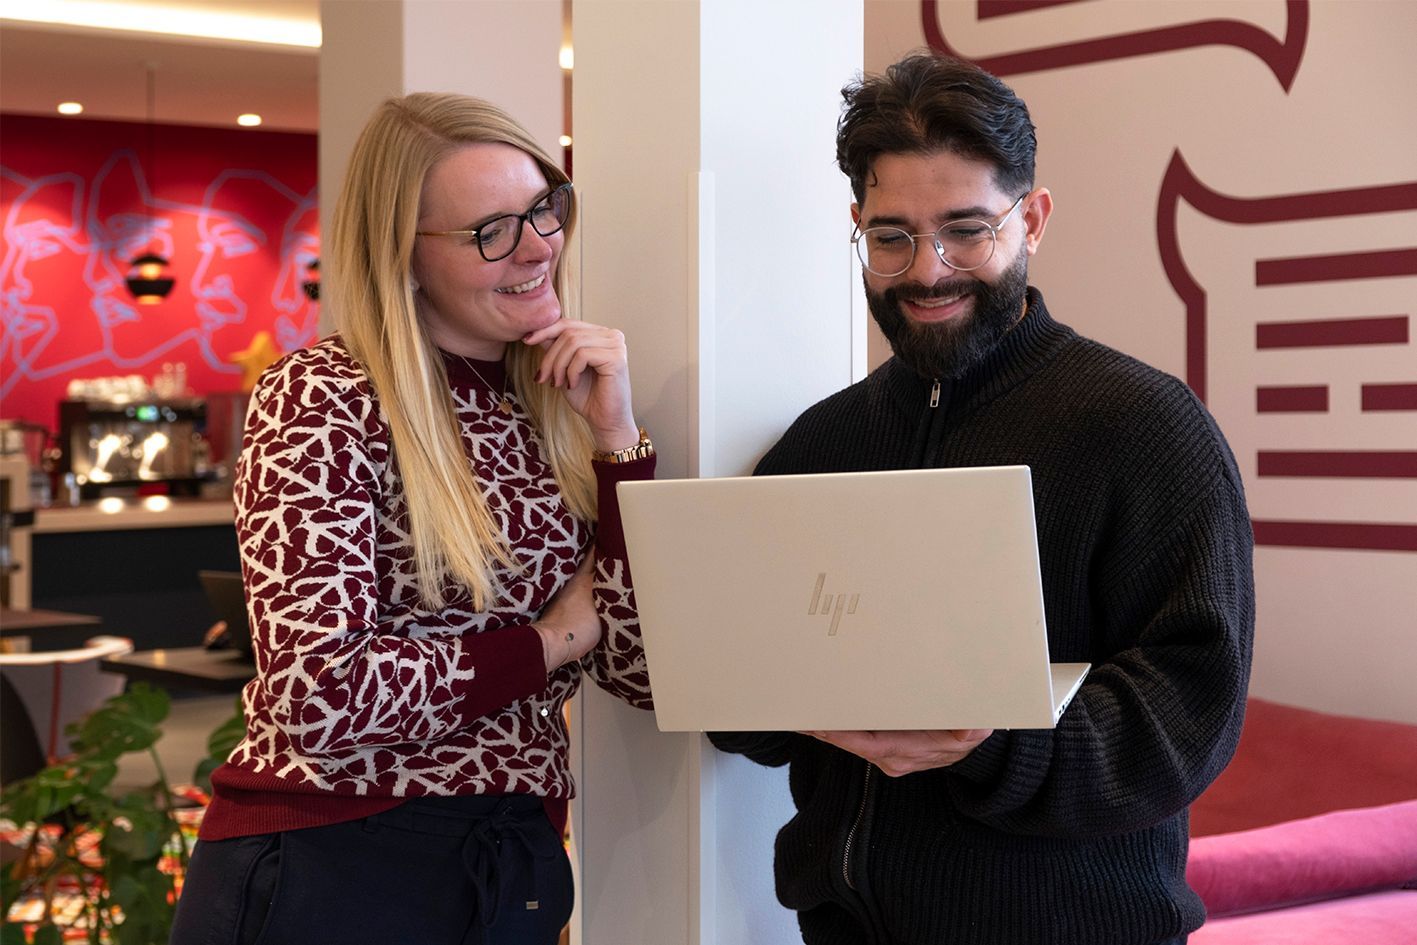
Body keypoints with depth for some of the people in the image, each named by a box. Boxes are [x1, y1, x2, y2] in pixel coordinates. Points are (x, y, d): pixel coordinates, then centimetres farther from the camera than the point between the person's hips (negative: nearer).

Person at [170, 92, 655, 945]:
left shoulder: (560, 409, 5)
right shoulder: (323, 401, -10)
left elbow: (647, 670, -1)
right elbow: (321, 697, -21)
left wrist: (616, 440, -9)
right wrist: (555, 637, -10)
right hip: (326, 875, -5)